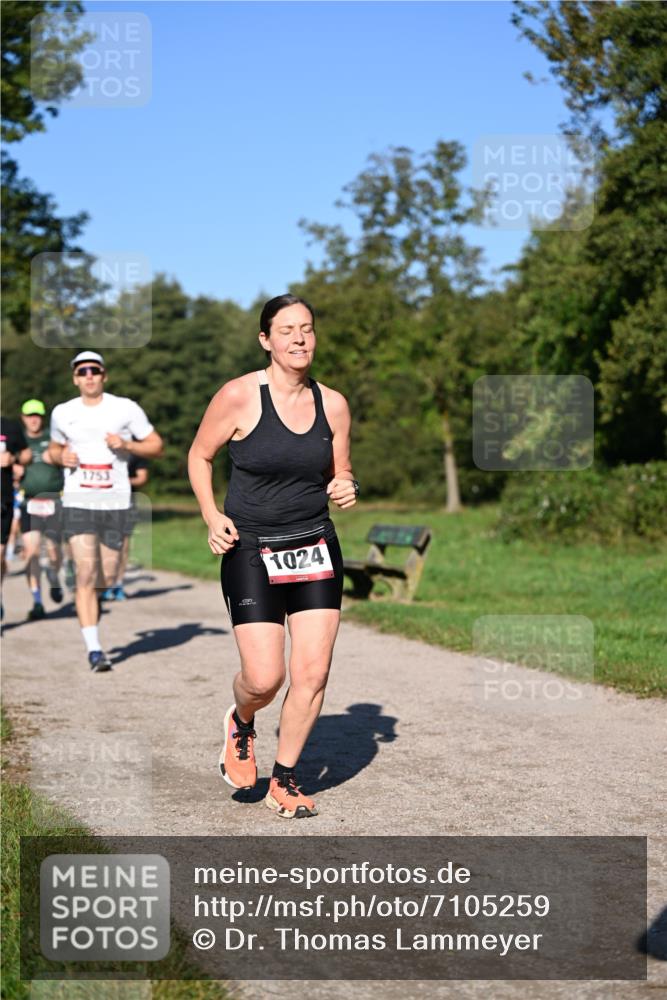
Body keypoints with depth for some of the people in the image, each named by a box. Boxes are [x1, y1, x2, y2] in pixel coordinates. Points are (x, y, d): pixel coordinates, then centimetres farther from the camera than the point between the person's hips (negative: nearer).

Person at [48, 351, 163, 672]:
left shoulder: (126, 409, 2)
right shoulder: (63, 413, 7)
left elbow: (156, 445, 6)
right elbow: (54, 447, 24)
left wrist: (126, 445, -12)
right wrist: (61, 456, 0)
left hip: (115, 503, 0)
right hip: (77, 502, 0)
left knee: (108, 578, 5)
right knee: (85, 575, -13)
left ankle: (93, 606, 41)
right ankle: (94, 649, -12)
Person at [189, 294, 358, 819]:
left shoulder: (333, 404, 2)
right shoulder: (239, 396, -9)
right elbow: (200, 456, 4)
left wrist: (346, 488, -8)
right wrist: (212, 516, -9)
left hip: (316, 549, 4)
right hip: (251, 553, -3)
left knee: (313, 674, -2)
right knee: (264, 678, -10)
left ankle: (285, 779, 19)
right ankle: (241, 724, 28)